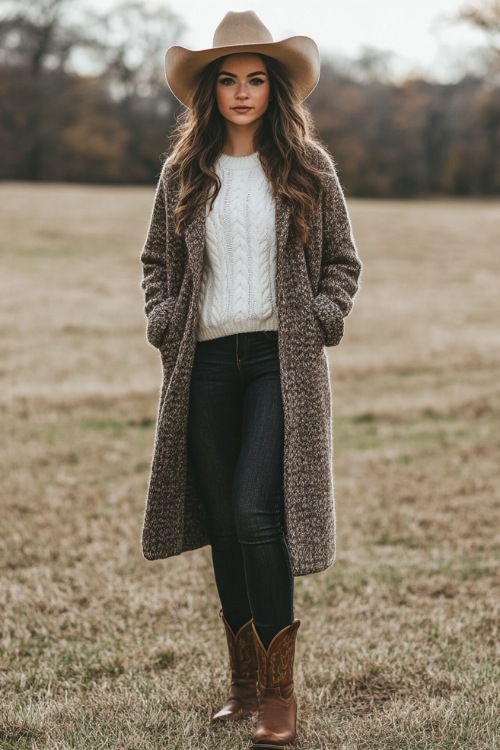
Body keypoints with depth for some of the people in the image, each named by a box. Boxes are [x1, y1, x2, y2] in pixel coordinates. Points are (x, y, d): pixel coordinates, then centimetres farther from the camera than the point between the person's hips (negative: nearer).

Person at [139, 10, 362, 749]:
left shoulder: (308, 167, 3)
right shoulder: (184, 172, 8)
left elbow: (344, 261, 9)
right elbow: (156, 260, 17)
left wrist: (320, 321, -5)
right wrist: (163, 326, 2)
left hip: (281, 357, -3)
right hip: (207, 360, 3)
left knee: (256, 508, -15)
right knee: (223, 519, 8)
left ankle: (280, 690, -5)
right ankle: (245, 679, 20)